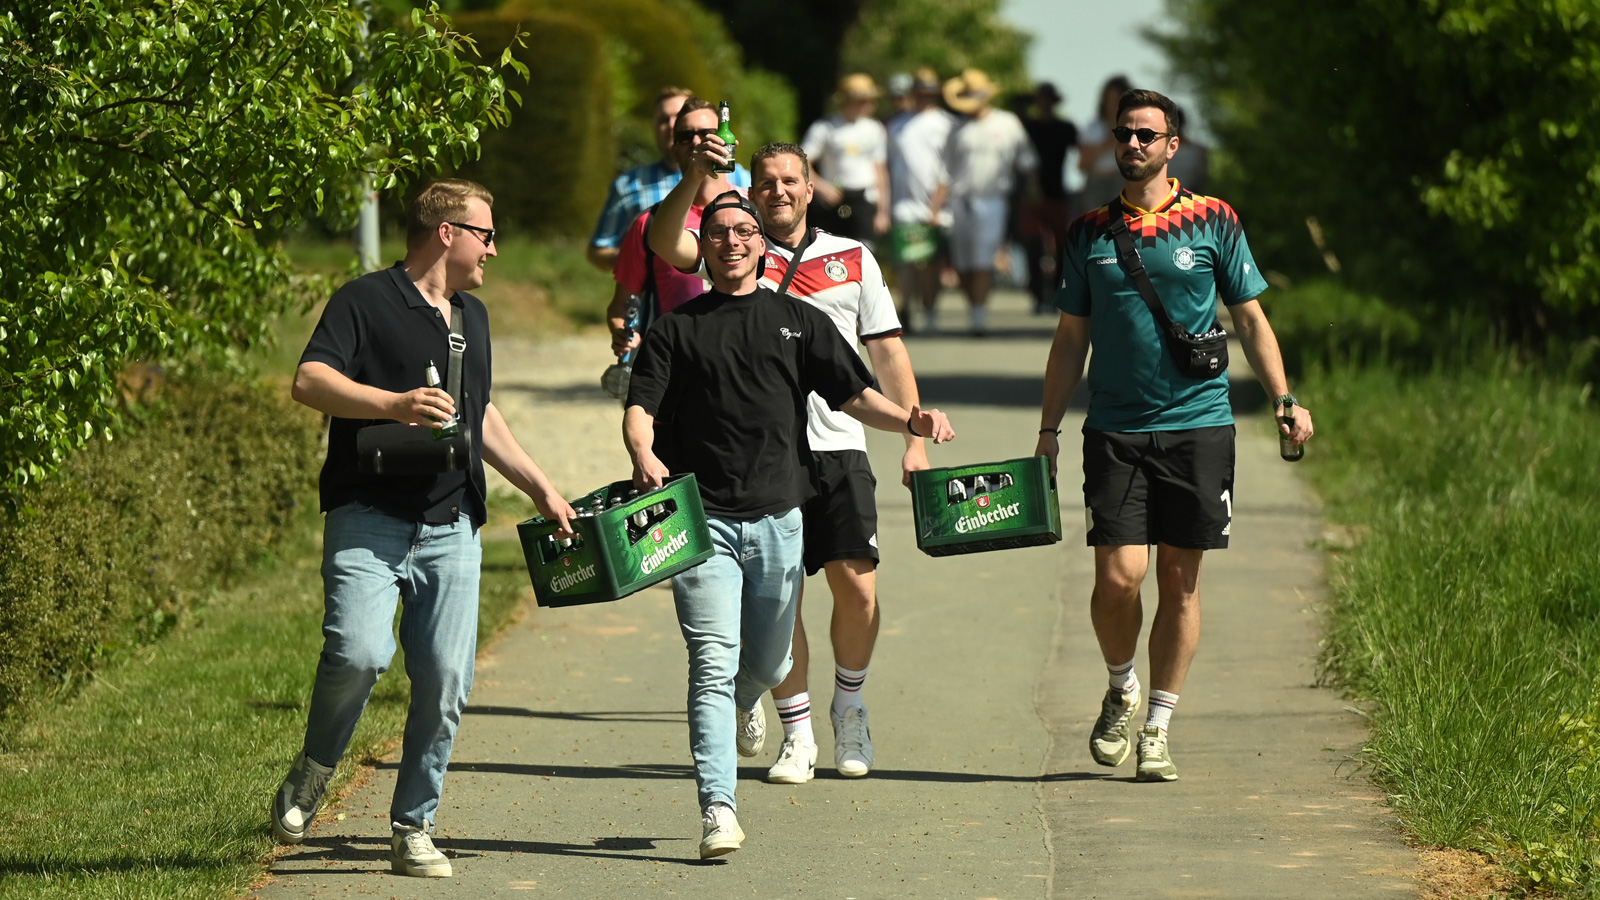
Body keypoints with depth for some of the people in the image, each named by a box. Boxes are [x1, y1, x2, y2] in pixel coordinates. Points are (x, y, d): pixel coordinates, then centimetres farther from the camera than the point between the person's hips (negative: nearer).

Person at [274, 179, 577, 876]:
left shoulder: (472, 316, 23)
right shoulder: (366, 301, -1)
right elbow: (309, 381, -13)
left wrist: (540, 489, 31)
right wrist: (393, 404, -24)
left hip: (452, 529, 6)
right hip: (369, 521, -6)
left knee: (445, 683, -2)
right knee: (359, 654, -23)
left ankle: (413, 828, 10)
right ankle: (312, 773, 4)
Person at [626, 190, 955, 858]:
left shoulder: (799, 321, 13)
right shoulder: (677, 330, 8)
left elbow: (854, 395, 9)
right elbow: (641, 408, -1)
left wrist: (911, 421, -11)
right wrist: (644, 457, -24)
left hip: (778, 519, 2)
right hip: (702, 520, -2)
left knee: (767, 664, 14)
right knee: (713, 664, -12)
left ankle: (743, 701, 51)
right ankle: (717, 808, -14)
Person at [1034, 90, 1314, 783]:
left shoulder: (1213, 223, 4)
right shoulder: (1089, 232, 9)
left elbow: (1250, 319, 8)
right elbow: (1071, 337, 14)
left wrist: (1283, 400, -3)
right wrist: (1048, 428, 9)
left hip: (1198, 422, -1)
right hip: (1115, 430, 1)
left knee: (1180, 582, 1)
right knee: (1118, 576, -9)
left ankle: (1157, 728, 11)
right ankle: (1120, 691, 18)